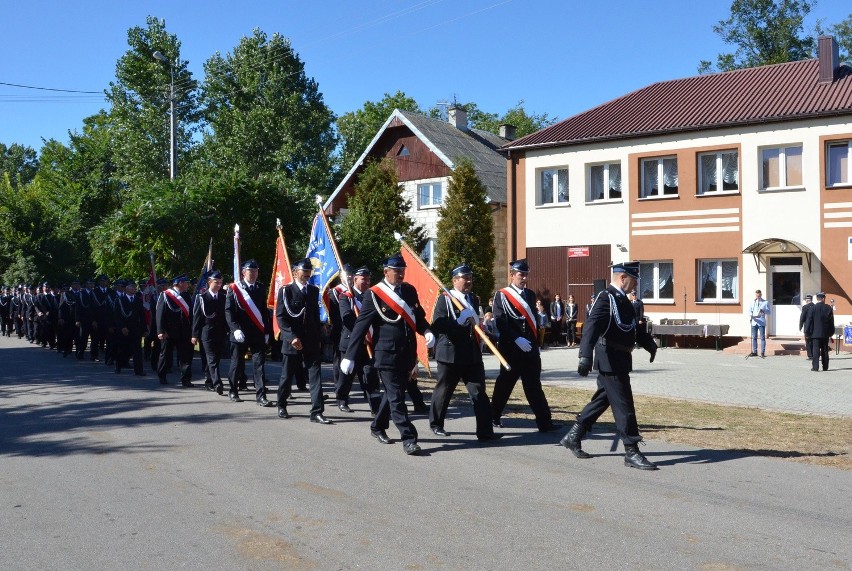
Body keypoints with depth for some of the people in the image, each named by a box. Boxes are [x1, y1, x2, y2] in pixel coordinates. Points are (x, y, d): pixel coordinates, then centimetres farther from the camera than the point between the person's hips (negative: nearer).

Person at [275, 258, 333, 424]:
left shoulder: (314, 290, 11)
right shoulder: (286, 290, -4)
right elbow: (280, 317, -10)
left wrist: (318, 338, 12)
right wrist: (292, 337, -19)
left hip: (312, 342, 4)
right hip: (292, 341, -3)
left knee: (315, 376, -5)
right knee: (287, 377, 9)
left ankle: (317, 412, -5)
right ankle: (281, 406, 30)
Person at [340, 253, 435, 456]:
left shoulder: (410, 290, 8)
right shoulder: (375, 295, -9)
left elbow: (419, 317, 19)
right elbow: (360, 326, -9)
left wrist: (427, 332, -4)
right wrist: (349, 356, -12)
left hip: (407, 354, 6)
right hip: (387, 355, -6)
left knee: (393, 392, 17)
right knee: (396, 397, -6)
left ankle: (378, 427, 35)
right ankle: (408, 439, -4)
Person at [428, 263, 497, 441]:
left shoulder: (474, 299, 15)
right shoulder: (444, 300, -5)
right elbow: (437, 325, -15)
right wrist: (460, 321, -24)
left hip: (472, 354, 5)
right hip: (450, 354, -5)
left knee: (479, 393, -3)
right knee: (443, 391, 10)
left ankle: (485, 432, -3)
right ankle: (436, 424, 29)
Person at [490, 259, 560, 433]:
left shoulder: (530, 295, 14)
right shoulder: (501, 296, -4)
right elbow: (500, 323, -14)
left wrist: (536, 344, 16)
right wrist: (517, 339, -22)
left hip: (531, 349, 5)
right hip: (511, 349, -5)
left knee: (534, 386, 3)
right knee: (505, 384, 6)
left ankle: (544, 422, 1)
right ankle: (493, 417, 22)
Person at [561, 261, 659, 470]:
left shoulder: (622, 299, 15)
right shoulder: (606, 298, -16)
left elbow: (634, 327, 28)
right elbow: (591, 326, -29)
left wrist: (649, 344, 18)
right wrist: (585, 356, -40)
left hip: (619, 360, 10)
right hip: (610, 361, -10)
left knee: (601, 401, 17)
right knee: (624, 406, -5)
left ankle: (572, 437, 27)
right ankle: (631, 453, 3)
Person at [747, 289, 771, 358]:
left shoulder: (765, 302, 7)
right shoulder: (752, 302, 14)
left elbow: (769, 312, 3)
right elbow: (750, 310, 5)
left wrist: (763, 311, -17)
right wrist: (750, 316, -16)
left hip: (762, 323, -2)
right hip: (754, 322, 2)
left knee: (762, 337, -3)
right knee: (754, 337, 5)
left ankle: (762, 352, 0)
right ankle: (754, 352, 11)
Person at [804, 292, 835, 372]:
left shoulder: (812, 308, -8)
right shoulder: (829, 308, 1)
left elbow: (808, 321, -8)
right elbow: (832, 322, 8)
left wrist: (807, 332, -3)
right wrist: (831, 332, 16)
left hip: (815, 333, -3)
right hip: (825, 334, 3)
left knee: (815, 350, -3)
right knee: (825, 351, 10)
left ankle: (815, 366, -8)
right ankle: (825, 367, 13)